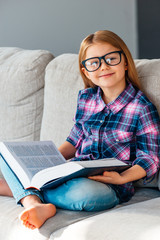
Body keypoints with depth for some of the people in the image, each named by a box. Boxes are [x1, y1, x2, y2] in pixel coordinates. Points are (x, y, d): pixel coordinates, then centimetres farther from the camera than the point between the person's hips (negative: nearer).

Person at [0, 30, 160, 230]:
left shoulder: (142, 109, -9)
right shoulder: (85, 98, 10)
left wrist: (121, 178, -24)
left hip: (110, 186, -6)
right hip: (74, 173, 6)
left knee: (84, 191, -43)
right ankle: (33, 203, -30)